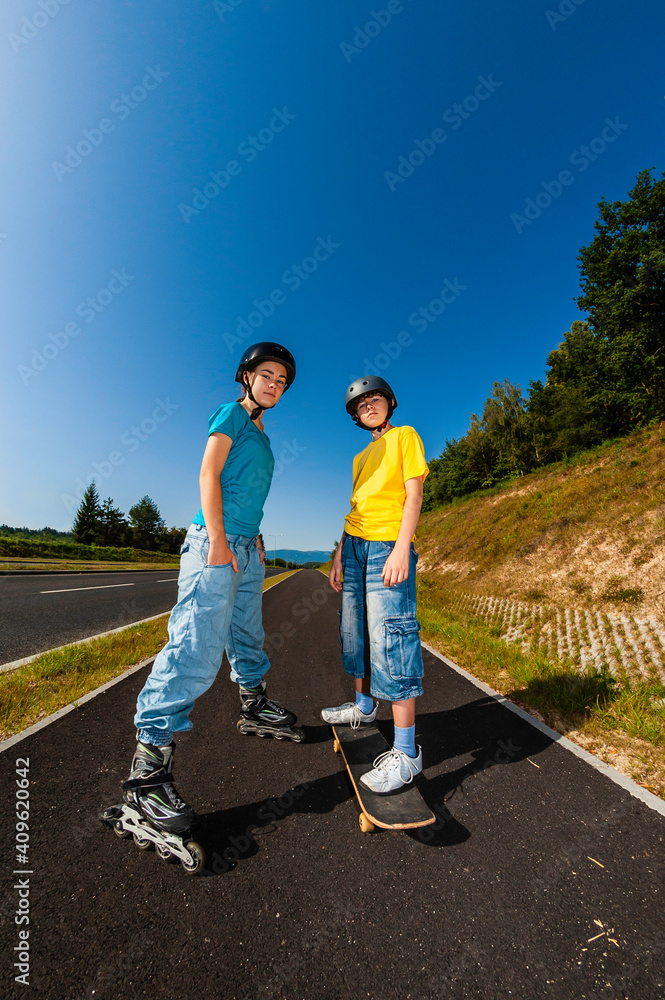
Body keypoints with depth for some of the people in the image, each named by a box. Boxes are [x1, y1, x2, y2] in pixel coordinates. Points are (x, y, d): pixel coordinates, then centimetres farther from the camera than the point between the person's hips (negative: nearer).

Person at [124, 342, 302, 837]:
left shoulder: (261, 435, 22)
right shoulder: (232, 413, -1)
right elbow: (209, 473, -12)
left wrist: (255, 538, 17)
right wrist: (217, 538, -19)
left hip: (245, 549, 9)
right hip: (215, 543, -9)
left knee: (248, 638, 20)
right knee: (196, 650, -11)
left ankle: (255, 708, 38)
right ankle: (149, 766, 1)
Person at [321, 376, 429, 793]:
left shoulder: (405, 436, 5)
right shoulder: (361, 456, 24)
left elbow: (414, 494, -6)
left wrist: (402, 547, -18)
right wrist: (340, 554, 15)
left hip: (388, 546, -7)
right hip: (355, 545, 7)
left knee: (390, 641, -10)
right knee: (357, 636, 13)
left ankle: (406, 752, 1)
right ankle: (364, 707, 33)